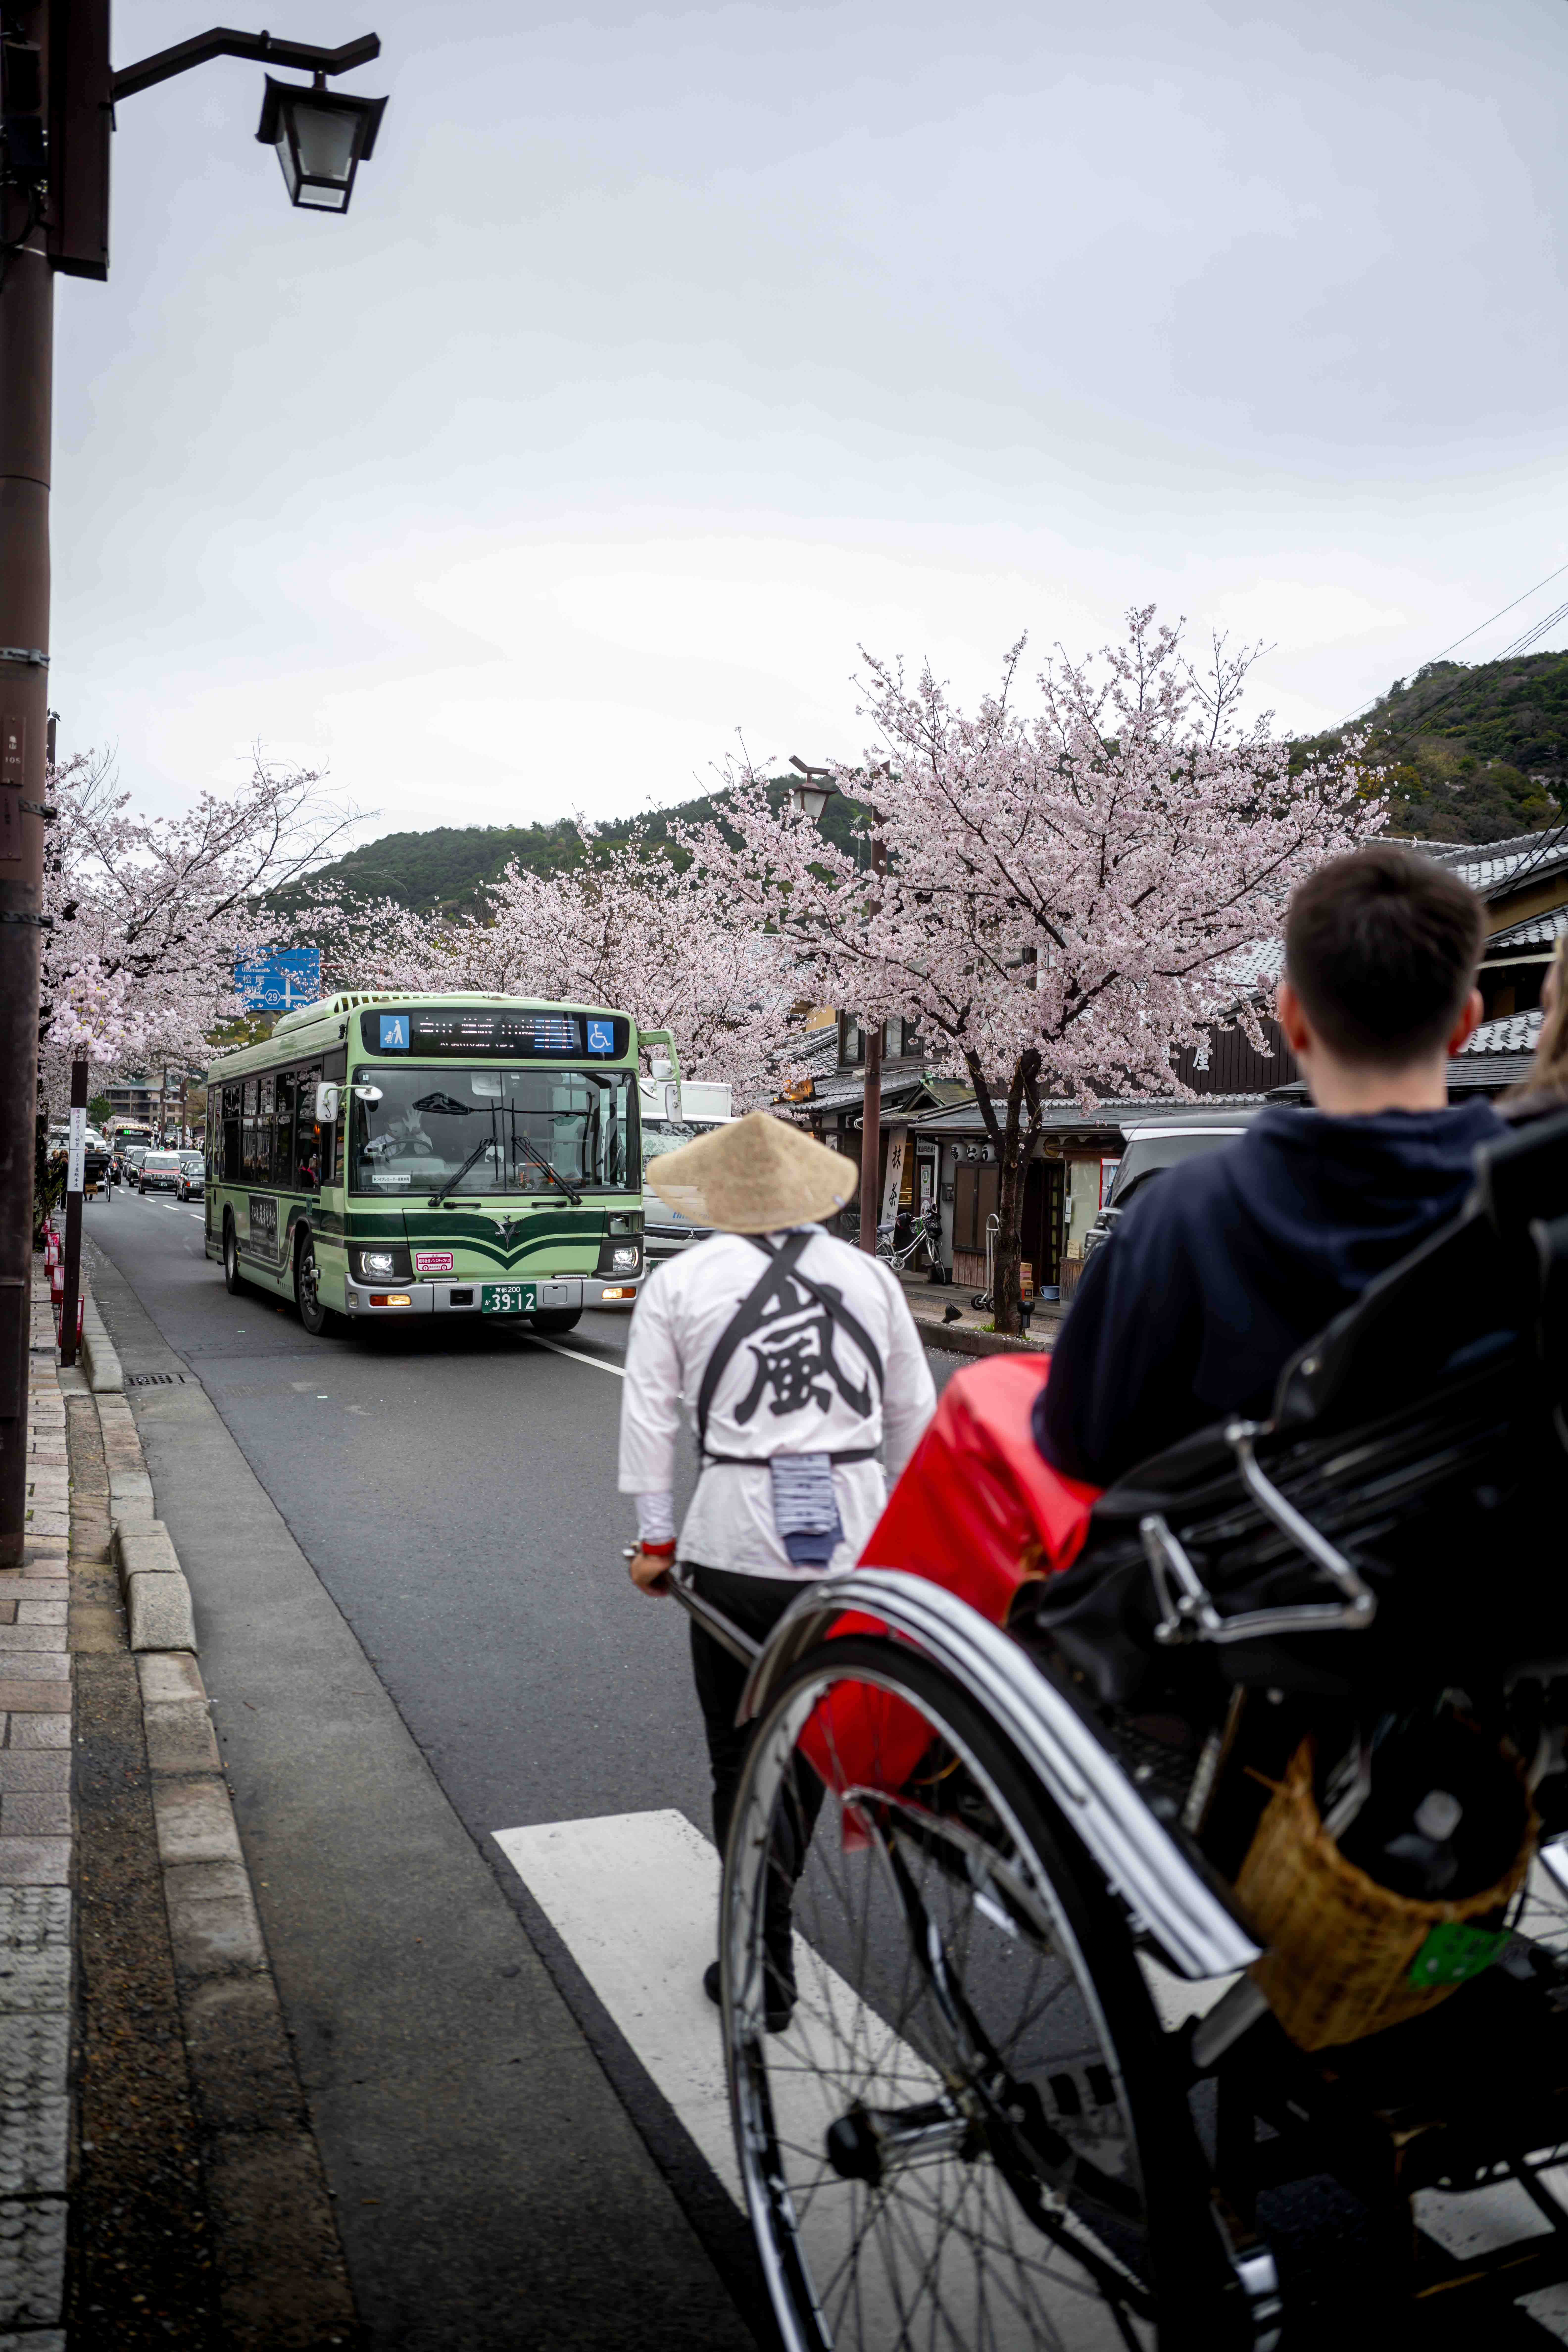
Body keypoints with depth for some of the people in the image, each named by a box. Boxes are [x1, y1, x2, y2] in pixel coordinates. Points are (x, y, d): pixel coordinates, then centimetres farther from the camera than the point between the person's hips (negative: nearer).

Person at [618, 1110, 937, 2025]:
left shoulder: (680, 1282, 0)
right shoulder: (870, 1275, 7)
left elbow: (651, 1418, -1)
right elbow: (914, 1414, 11)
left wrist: (655, 1540, 6)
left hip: (735, 1551, -3)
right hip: (854, 1541, 3)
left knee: (744, 1755, 9)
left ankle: (765, 1966, 15)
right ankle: (769, 1909, 37)